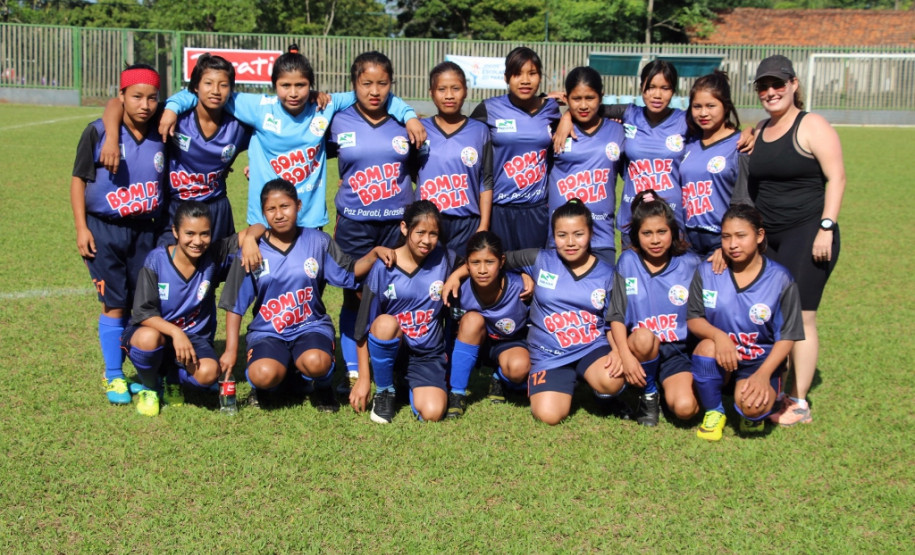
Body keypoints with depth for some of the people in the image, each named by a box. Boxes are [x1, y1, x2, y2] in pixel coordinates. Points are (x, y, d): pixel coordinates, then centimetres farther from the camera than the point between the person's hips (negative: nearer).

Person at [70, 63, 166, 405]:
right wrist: (81, 228, -7)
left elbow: (167, 183, 12)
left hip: (146, 231, 3)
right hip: (105, 230, -3)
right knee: (115, 304, 1)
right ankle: (114, 377, 13)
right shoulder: (99, 133, -8)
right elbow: (78, 179, -3)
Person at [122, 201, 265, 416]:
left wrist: (249, 239, -32)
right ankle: (149, 388, -4)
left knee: (208, 373, -30)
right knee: (149, 339, -38)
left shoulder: (214, 256, -9)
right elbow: (143, 312, -18)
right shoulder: (157, 260, -15)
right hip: (156, 330, -2)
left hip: (194, 337, 2)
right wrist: (176, 333, -32)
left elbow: (257, 229, -9)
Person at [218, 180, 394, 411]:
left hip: (311, 326, 0)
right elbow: (235, 305, 2)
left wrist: (374, 253, -10)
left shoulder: (318, 241, 1)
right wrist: (231, 350, -1)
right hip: (267, 332, 0)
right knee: (264, 374, -32)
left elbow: (349, 272, 9)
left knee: (316, 363, -35)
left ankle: (322, 385, 4)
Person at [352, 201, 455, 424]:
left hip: (429, 355, 1)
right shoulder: (384, 267, -11)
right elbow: (364, 326, -8)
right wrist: (363, 378, -8)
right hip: (389, 348, -1)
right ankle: (384, 393, -10)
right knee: (386, 322, -36)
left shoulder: (444, 260, -4)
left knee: (432, 413, -24)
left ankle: (411, 385, 13)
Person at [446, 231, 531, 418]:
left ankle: (500, 379, 3)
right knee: (473, 319, -33)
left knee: (519, 367, -36)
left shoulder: (519, 287, -27)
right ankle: (456, 394, -22)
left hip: (510, 344, -1)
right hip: (475, 344, 2)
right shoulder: (460, 291, -24)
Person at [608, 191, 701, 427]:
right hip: (640, 349, 0)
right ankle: (648, 395, -6)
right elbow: (617, 315, -5)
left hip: (678, 351, 0)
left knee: (684, 408, -26)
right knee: (644, 336, -36)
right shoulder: (628, 262, -1)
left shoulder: (689, 264, 0)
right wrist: (626, 355, -18)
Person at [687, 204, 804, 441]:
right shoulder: (707, 271, -4)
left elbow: (787, 337, -6)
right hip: (720, 358, 2)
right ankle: (713, 412, -7)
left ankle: (754, 414, 11)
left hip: (761, 359, -2)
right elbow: (693, 319, -3)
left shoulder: (780, 280, -8)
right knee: (707, 347, -34)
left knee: (751, 406, -31)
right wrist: (718, 335, -26)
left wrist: (763, 374, -20)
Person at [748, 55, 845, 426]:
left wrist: (826, 227, -17)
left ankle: (799, 403, -2)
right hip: (768, 238, 7)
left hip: (807, 234, -7)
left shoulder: (812, 127, -6)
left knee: (799, 316, -7)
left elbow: (836, 177, -10)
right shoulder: (759, 131, 14)